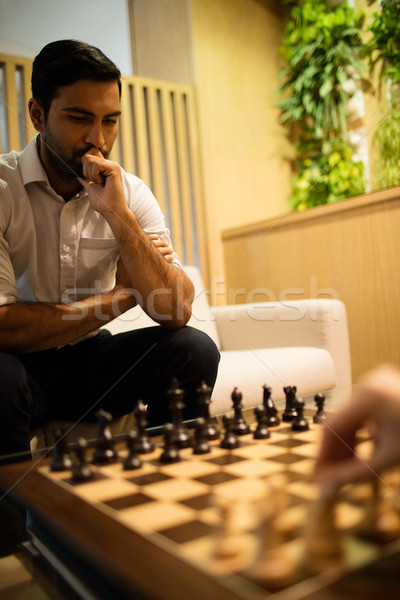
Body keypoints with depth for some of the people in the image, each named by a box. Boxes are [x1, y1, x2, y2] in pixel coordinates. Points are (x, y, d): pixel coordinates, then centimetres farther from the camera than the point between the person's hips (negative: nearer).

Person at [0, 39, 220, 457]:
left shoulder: (130, 193, -3)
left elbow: (175, 312, -12)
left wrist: (117, 214, -22)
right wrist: (125, 294, -14)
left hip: (88, 361, 3)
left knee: (194, 350, -18)